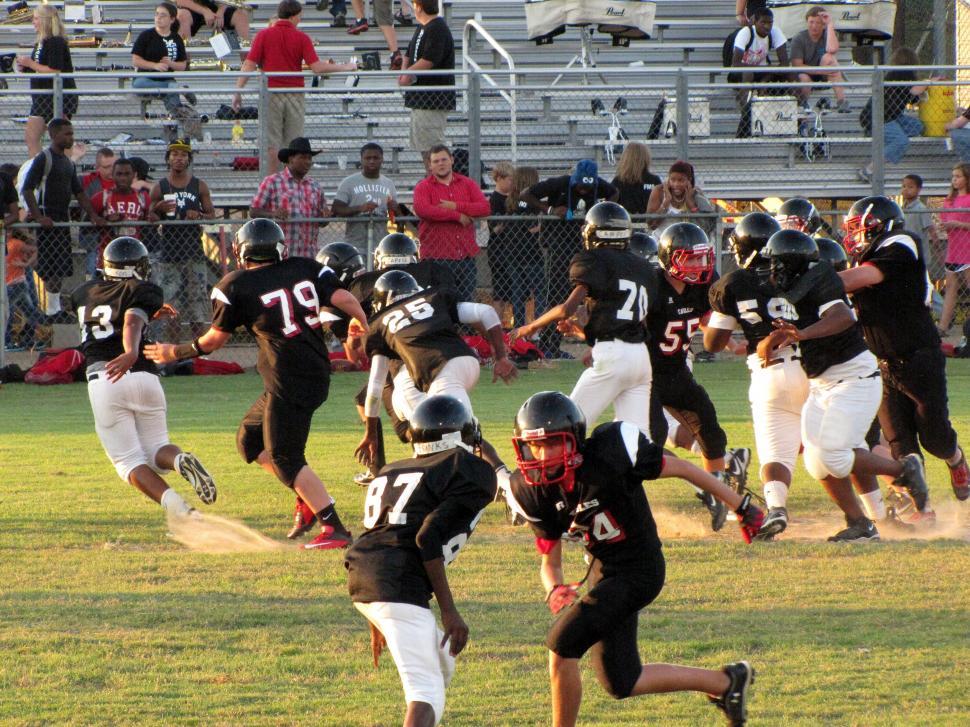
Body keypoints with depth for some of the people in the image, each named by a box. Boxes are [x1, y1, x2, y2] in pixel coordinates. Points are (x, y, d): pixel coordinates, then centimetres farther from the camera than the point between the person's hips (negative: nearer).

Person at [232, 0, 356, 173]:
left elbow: (249, 65, -5)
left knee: (272, 143, 1)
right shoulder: (302, 37, -2)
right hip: (295, 96, 0)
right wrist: (344, 68, 2)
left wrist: (238, 92, -1)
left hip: (271, 93, 0)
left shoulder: (264, 35, -1)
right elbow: (316, 67, -9)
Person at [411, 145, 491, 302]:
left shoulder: (468, 184, 13)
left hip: (466, 255, 3)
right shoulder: (423, 187, 2)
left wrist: (456, 206, -12)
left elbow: (485, 208, -1)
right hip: (436, 257, -3)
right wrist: (458, 216, -13)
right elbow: (422, 210, -18)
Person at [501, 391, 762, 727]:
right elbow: (550, 561, 0)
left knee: (562, 645, -18)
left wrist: (742, 507, -4)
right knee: (622, 684, 13)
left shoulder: (609, 452, -24)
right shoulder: (535, 491, -8)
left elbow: (680, 469, -11)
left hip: (638, 571, -7)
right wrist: (555, 591, -24)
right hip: (602, 570, 7)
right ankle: (726, 681, 30)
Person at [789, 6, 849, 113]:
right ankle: (803, 103, -1)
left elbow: (832, 49, -32)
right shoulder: (799, 39, -10)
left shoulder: (827, 35, -7)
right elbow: (797, 66, -18)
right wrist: (821, 71, -29)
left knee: (828, 57, -28)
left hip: (823, 76, 1)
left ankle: (841, 101, -32)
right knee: (804, 78, -37)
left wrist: (830, 25, -25)